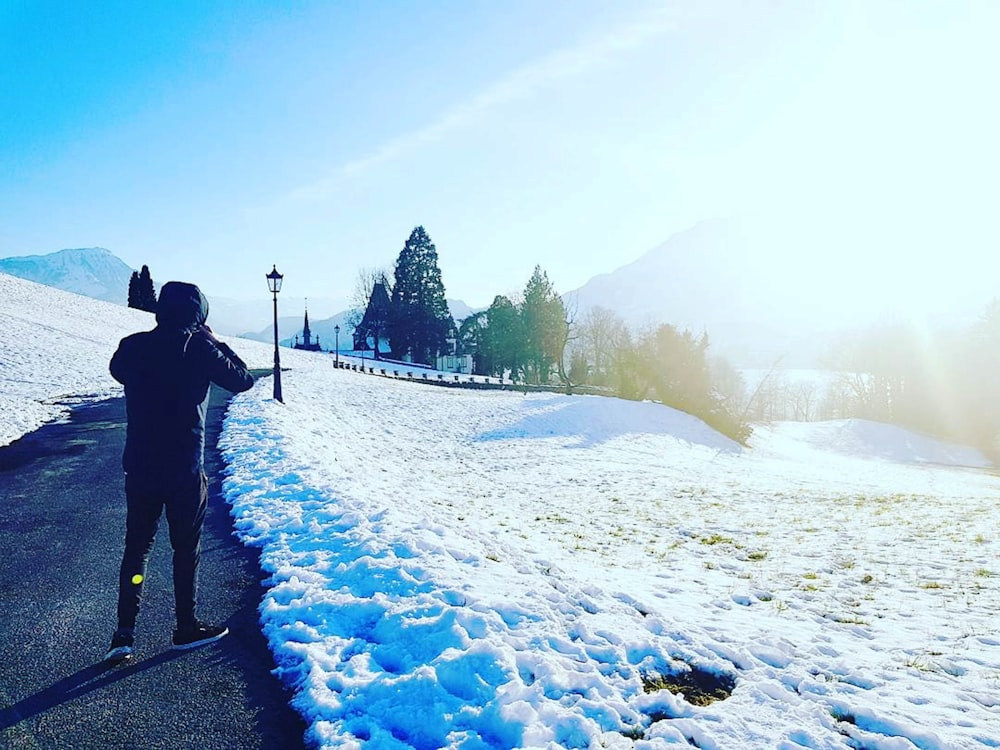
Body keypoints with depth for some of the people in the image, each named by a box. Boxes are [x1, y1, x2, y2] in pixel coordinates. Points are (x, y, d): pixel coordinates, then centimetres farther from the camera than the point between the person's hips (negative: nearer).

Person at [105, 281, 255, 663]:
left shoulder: (133, 347, -1)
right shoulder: (200, 349, -12)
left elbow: (117, 370, 21)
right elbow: (242, 380, -2)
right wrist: (213, 341, 4)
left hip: (139, 468, 3)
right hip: (184, 470, -3)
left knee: (136, 547, 15)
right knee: (186, 549, 11)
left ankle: (124, 634, 12)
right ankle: (187, 628, 23)